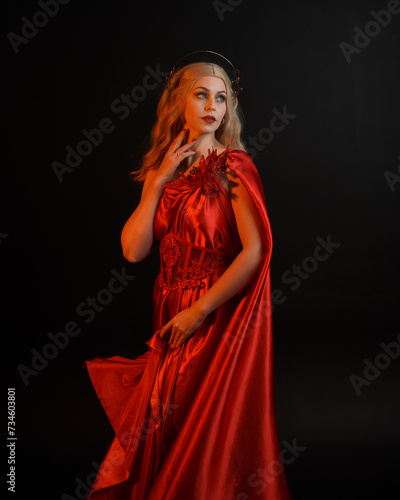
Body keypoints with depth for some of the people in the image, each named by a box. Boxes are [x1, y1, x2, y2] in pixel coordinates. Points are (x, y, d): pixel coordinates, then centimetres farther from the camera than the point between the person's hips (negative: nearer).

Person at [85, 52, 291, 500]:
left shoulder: (233, 166, -7)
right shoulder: (159, 172, 8)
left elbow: (256, 250, -17)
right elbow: (133, 250, -3)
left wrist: (199, 312, -15)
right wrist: (159, 180, -8)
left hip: (220, 317, -5)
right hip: (171, 319, 5)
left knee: (211, 434, 4)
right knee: (164, 433, 13)